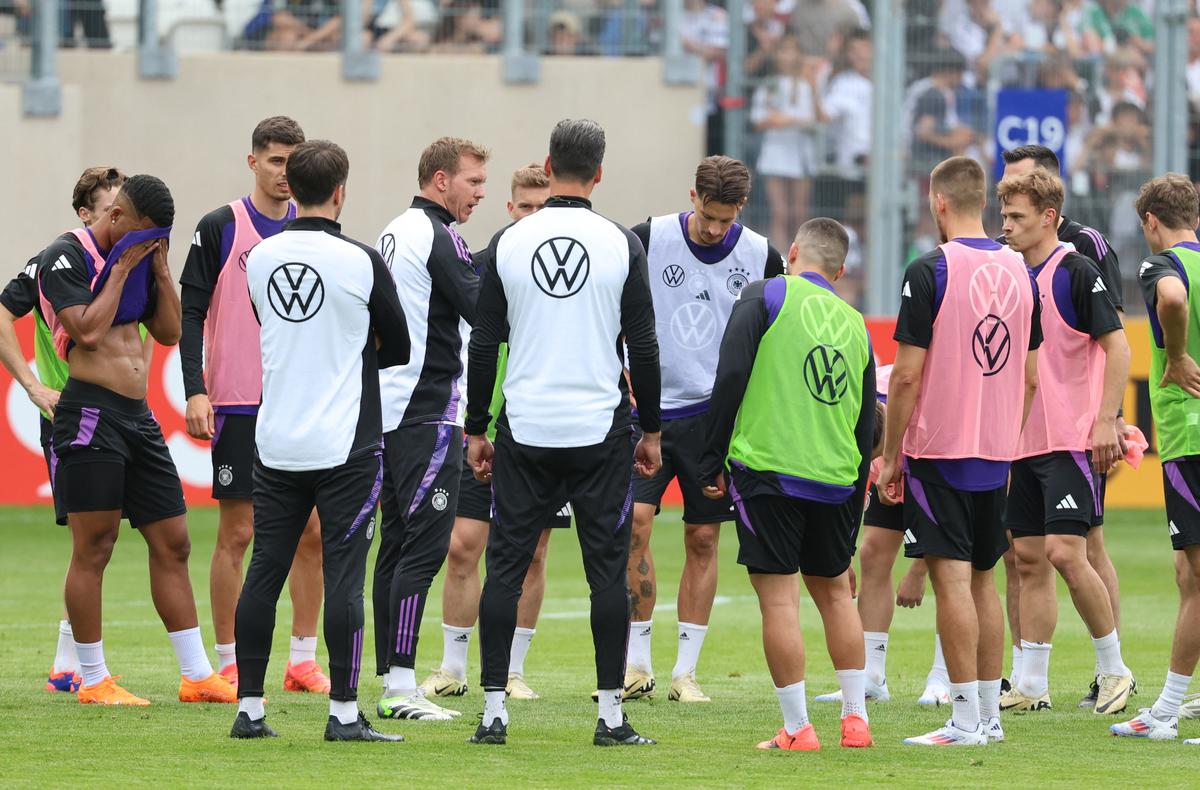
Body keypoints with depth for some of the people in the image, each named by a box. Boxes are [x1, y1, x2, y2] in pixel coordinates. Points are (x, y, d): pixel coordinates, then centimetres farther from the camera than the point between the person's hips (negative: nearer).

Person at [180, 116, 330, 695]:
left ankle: (303, 660, 11)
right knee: (237, 533, -2)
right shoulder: (220, 228, -1)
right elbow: (191, 313, -3)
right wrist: (195, 391, -12)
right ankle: (229, 664, 4)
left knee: (312, 533, 3)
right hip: (238, 405, -4)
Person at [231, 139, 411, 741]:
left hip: (275, 442, 4)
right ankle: (344, 713, -4)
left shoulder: (259, 258, 4)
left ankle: (248, 708, 9)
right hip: (344, 444, -4)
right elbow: (398, 348, 1)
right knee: (343, 576, -3)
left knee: (263, 572, 8)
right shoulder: (361, 262, -10)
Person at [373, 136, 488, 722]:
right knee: (425, 545, -10)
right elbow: (485, 312, -19)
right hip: (429, 414, -10)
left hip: (390, 410, 10)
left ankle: (390, 681, 11)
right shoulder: (439, 238, -12)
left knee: (397, 546, 10)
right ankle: (401, 687, -14)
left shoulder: (394, 234, 17)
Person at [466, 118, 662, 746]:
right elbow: (644, 347, 0)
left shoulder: (508, 243, 0)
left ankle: (493, 711, 2)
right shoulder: (622, 246, -3)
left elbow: (484, 344, 2)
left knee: (506, 567, 6)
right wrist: (652, 430, 10)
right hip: (601, 431, -1)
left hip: (524, 432, 1)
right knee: (607, 569, 4)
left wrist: (475, 430, 11)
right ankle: (610, 713, 2)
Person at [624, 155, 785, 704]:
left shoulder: (761, 256, -1)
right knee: (634, 520, -11)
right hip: (649, 409, -1)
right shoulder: (649, 239, -5)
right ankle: (637, 662, -1)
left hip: (717, 412, 1)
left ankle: (685, 670, 9)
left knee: (703, 538, 2)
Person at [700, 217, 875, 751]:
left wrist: (711, 462, -3)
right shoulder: (855, 324, 14)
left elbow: (730, 378, -10)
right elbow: (866, 422, 16)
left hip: (768, 467, -5)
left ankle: (797, 728, -4)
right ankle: (855, 719, 18)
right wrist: (855, 497, 22)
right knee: (834, 592, 18)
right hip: (835, 481, 5)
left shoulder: (766, 297, 0)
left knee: (779, 599, -3)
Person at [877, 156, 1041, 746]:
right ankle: (990, 714, 15)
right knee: (982, 579, 13)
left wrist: (890, 456, -6)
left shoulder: (930, 272, -12)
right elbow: (1031, 376, 12)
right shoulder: (1018, 271, 7)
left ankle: (966, 721, -10)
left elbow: (907, 375, -13)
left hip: (939, 449, -6)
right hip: (997, 453, 6)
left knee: (951, 577, -7)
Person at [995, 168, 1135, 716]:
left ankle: (1114, 668, 0)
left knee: (1065, 552, -14)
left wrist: (1106, 422, -17)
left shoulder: (1075, 272, -10)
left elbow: (1117, 345, -12)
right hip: (1025, 441, 8)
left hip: (1072, 440, -8)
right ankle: (1032, 685, 9)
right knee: (1030, 559, 6)